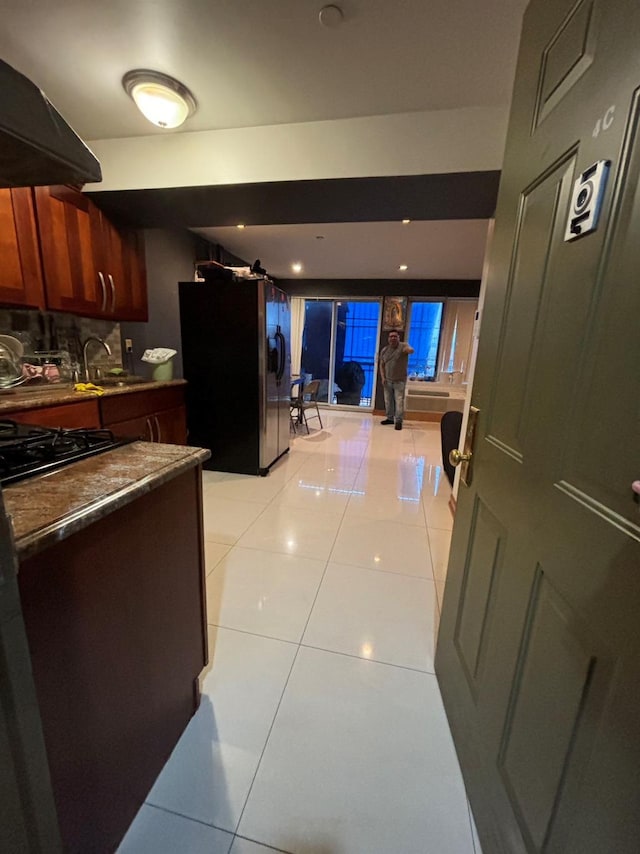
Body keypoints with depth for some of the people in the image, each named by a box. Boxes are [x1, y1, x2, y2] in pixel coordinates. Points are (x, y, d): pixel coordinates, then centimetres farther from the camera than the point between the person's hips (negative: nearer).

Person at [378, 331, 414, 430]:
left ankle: (398, 421, -2)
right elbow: (382, 365, 10)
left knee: (399, 401, -7)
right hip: (388, 381, 5)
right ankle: (390, 418, 27)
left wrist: (409, 350, -57)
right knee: (388, 401, 12)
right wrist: (383, 377, -1)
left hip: (400, 380, -5)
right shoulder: (384, 350, 4)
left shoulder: (403, 345, -9)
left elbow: (411, 350, -32)